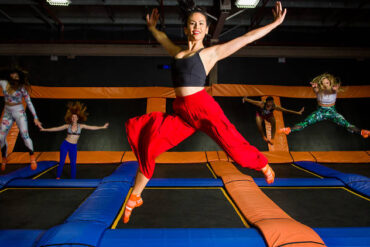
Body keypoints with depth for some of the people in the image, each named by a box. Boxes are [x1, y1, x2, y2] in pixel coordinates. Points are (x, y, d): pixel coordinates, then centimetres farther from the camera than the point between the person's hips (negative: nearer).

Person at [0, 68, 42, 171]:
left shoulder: (22, 88, -11)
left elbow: (29, 103, -10)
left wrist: (35, 118, -13)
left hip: (19, 113, -4)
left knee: (25, 136, -10)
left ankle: (32, 157, 9)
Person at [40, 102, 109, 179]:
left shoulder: (81, 126, 1)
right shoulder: (68, 126, 0)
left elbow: (92, 127, -1)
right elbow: (56, 128, 2)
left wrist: (102, 127, -4)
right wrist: (45, 129, -1)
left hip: (73, 147, 1)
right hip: (65, 145, -1)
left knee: (73, 164, 4)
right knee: (61, 162, -1)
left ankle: (73, 178, 16)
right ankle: (58, 177, 12)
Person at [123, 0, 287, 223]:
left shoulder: (211, 52, 5)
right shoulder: (178, 52, 19)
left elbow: (248, 37, 7)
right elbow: (162, 37, 42)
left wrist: (276, 22, 10)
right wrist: (151, 26, 55)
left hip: (203, 107, -5)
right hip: (181, 113, 5)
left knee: (234, 145, -4)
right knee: (148, 144, -5)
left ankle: (264, 166, 30)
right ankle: (135, 198, 8)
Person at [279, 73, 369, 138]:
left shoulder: (334, 90, -10)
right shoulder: (319, 90, -12)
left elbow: (336, 88, -33)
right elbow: (315, 88, -35)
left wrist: (335, 88, -58)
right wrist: (314, 86, -60)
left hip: (332, 111, -1)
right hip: (320, 111, 1)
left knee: (346, 123, -25)